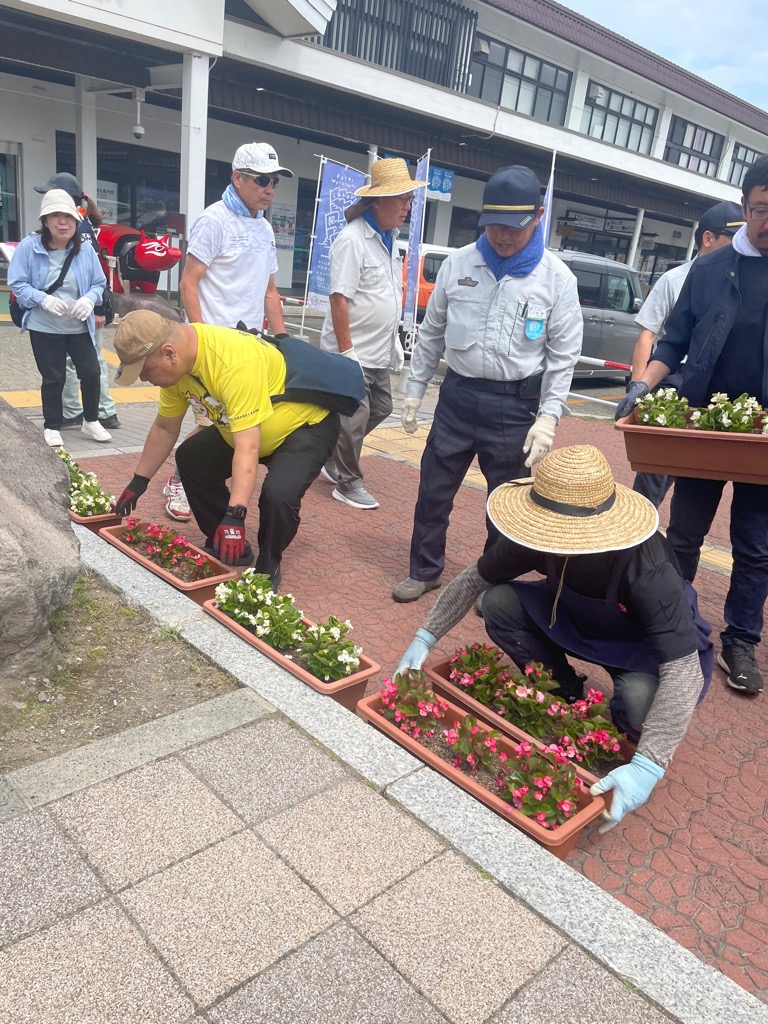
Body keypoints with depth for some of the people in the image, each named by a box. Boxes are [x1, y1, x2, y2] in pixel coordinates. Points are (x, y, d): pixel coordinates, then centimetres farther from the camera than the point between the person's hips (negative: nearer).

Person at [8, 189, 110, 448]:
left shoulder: (85, 250, -3)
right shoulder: (29, 247, -10)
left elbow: (99, 283, 3)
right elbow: (17, 284, -8)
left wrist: (90, 299, -18)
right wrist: (43, 299, -24)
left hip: (80, 327, 2)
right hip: (44, 327, -2)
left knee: (91, 372, 2)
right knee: (53, 378, 5)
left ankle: (91, 421, 24)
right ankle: (52, 427, 22)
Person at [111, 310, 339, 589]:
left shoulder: (235, 363, -37)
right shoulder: (177, 360, -10)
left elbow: (247, 448, -41)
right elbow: (164, 428, 4)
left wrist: (234, 516, -45)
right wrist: (138, 483, 8)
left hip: (306, 423, -8)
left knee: (278, 494, -30)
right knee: (190, 459, 5)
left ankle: (267, 567, -1)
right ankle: (227, 549, 18)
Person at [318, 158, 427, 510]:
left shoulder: (390, 237, 10)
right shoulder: (352, 239, -17)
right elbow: (339, 298, -20)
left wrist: (394, 339, 17)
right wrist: (346, 351, -22)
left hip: (380, 351, 9)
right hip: (353, 351, -9)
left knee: (381, 409, 16)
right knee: (354, 418, 0)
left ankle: (332, 456, 33)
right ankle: (348, 483, 17)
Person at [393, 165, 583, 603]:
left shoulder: (557, 278, -5)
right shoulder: (459, 263, 2)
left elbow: (563, 356, -2)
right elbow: (433, 332, 10)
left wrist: (548, 417, -11)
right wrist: (416, 389, 9)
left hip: (515, 405, -2)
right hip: (457, 394, 2)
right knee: (434, 489, 9)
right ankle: (425, 570, 28)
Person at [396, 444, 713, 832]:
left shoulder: (647, 570, -40)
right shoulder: (539, 538, -26)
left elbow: (684, 670, -41)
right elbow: (473, 579, -11)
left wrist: (648, 765, -47)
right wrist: (425, 638, -15)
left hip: (647, 646, -4)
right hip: (576, 621, 5)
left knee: (640, 697, -38)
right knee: (498, 603, -19)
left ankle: (626, 741, 1)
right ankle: (567, 699, 3)